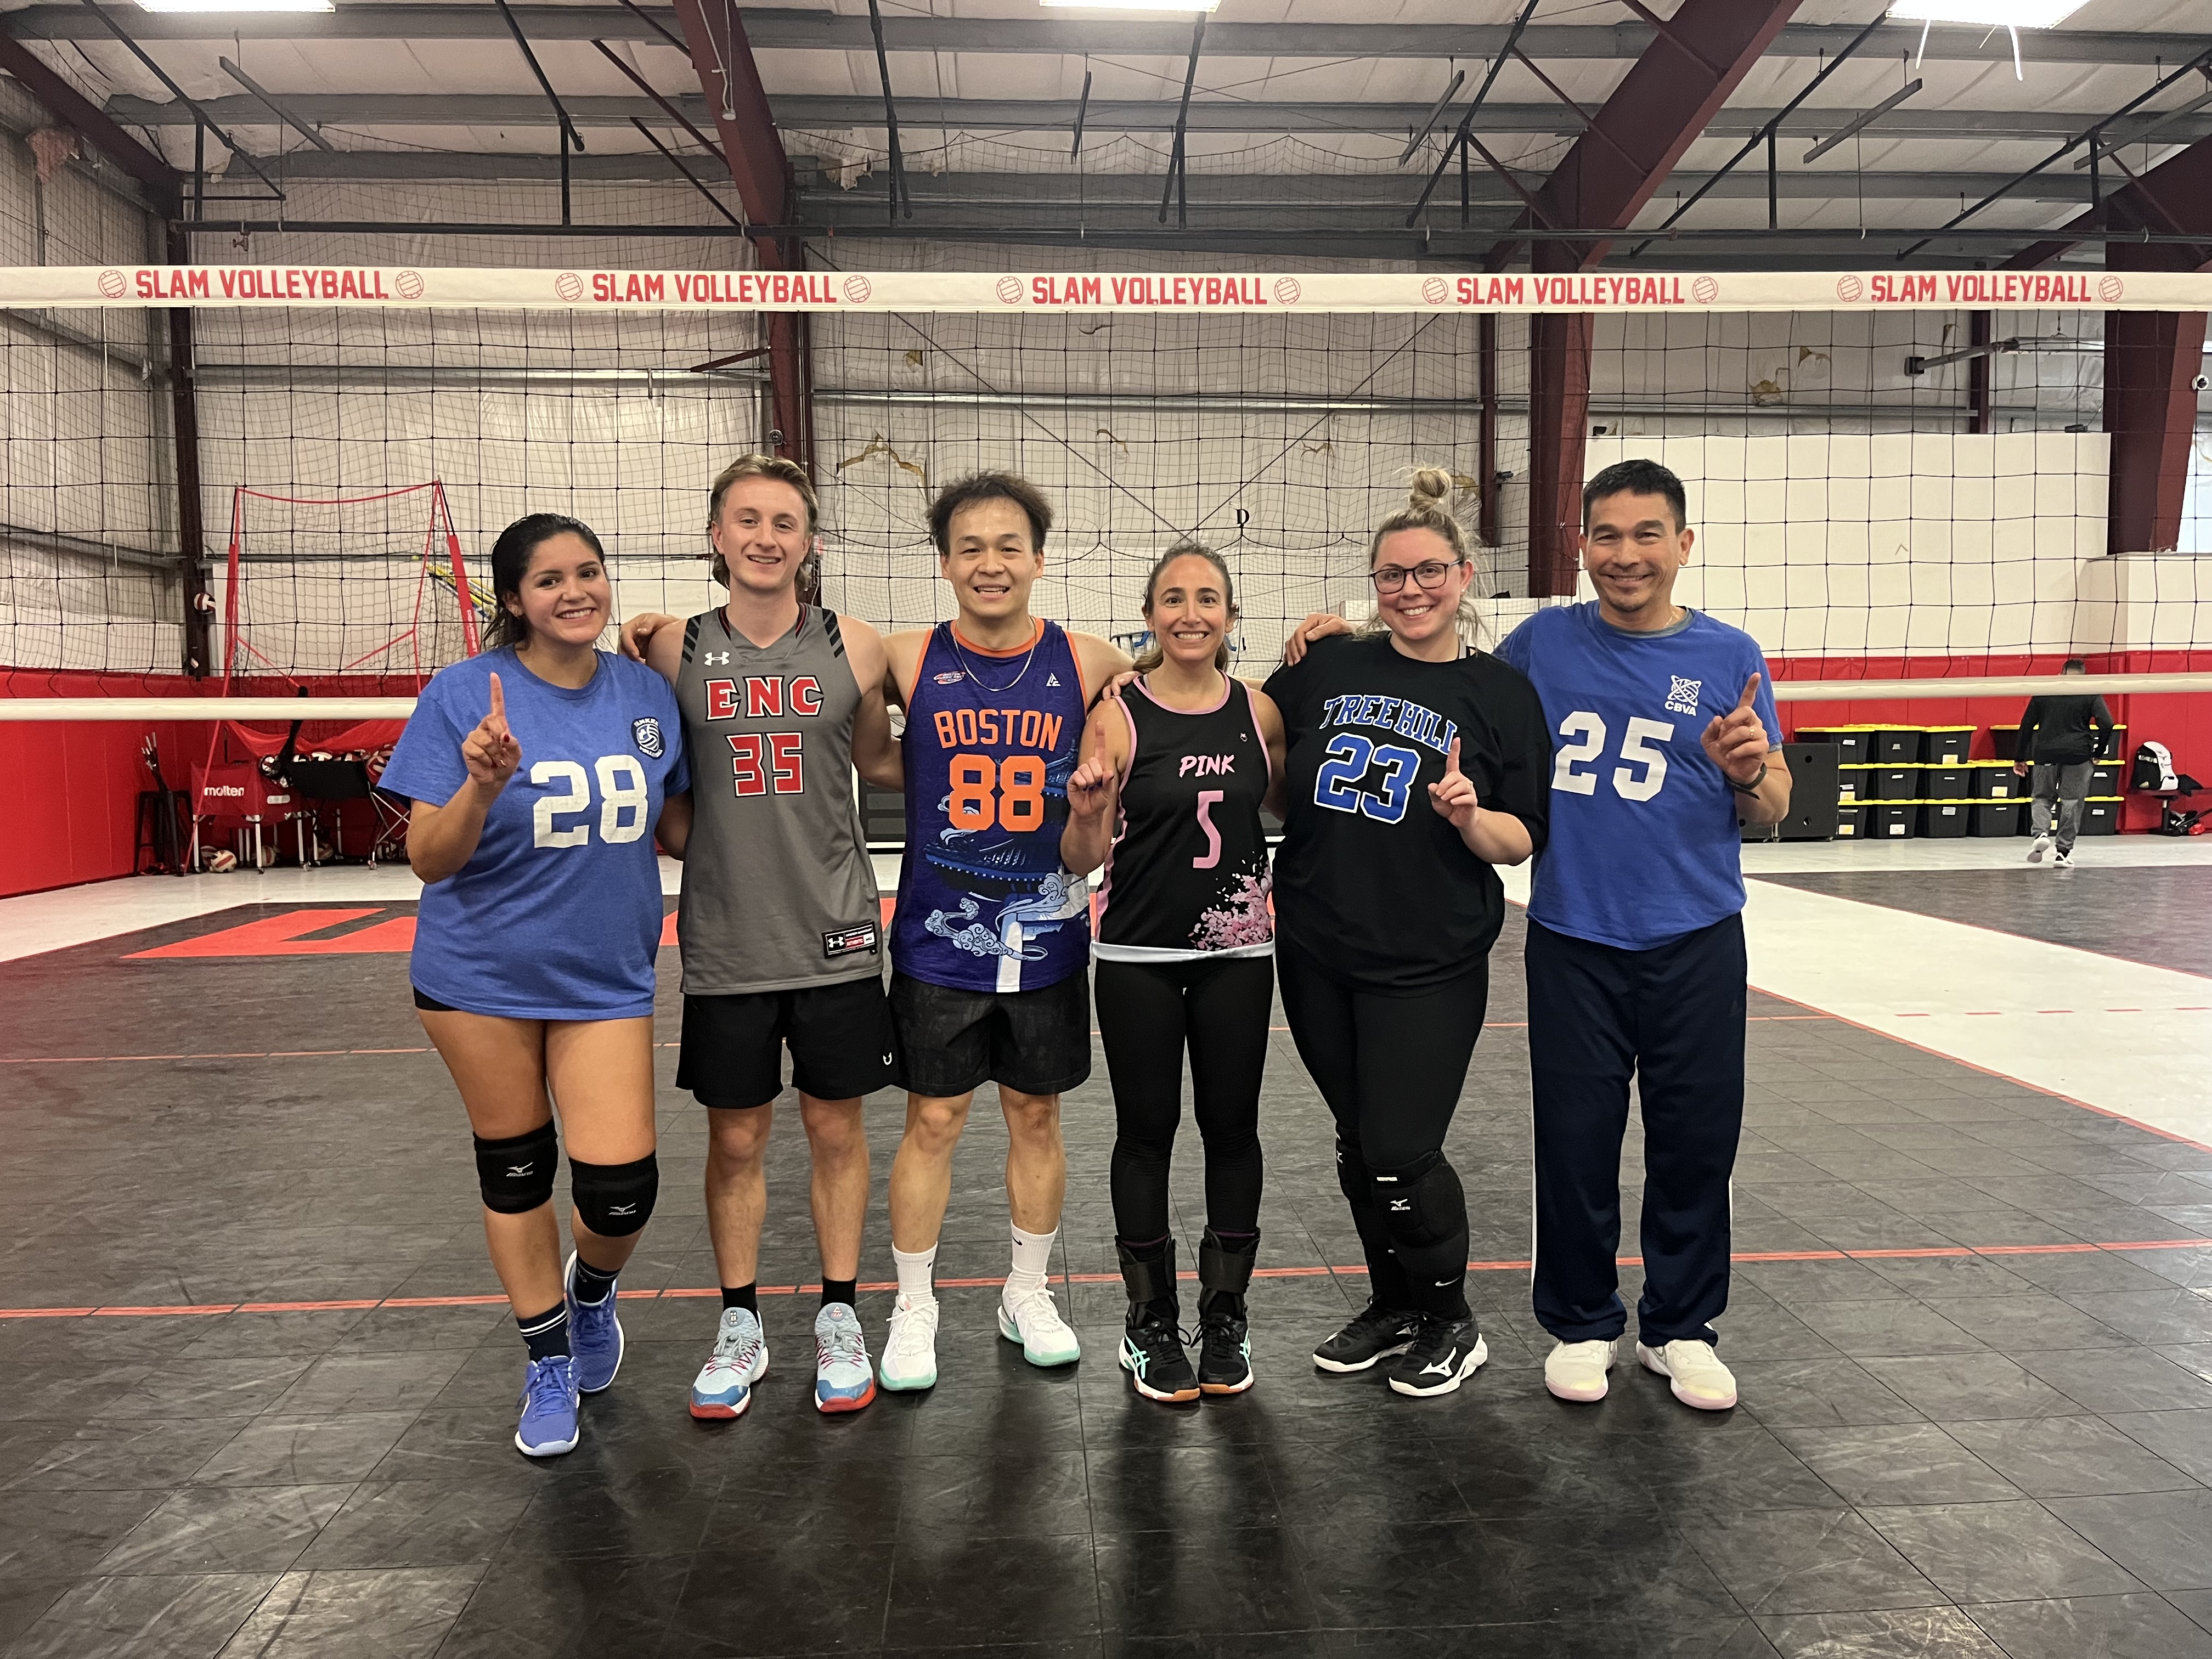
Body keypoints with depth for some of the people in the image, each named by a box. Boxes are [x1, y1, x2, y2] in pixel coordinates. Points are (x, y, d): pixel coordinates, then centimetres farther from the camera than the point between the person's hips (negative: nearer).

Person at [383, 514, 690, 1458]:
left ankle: (591, 1288, 31)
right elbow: (428, 859, -13)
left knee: (621, 1187, -6)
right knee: (513, 1171, 12)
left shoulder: (648, 696, -1)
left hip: (605, 980, 2)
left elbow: (676, 829, 10)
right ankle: (548, 1362, 35)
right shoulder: (464, 695, -11)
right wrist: (483, 785, -30)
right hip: (480, 978, -1)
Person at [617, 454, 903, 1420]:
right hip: (726, 942, 0)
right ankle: (740, 1325, 30)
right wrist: (635, 660, -5)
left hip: (835, 936, 0)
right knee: (734, 1140, 11)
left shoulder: (852, 649, -2)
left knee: (836, 1130, 11)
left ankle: (838, 1318, 29)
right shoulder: (675, 650, -1)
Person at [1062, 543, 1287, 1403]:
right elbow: (1082, 859, -6)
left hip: (1238, 951, 3)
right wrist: (1087, 814, -26)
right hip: (1139, 956, -2)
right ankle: (1152, 1323, 24)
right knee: (1146, 1130, 7)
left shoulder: (1259, 711, 1)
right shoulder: (1117, 717, -8)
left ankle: (1226, 1314, 28)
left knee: (1232, 1125, 10)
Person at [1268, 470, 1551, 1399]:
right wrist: (1297, 657, 2)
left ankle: (1451, 1324, 23)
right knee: (1357, 1144, 15)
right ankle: (1393, 1306, 36)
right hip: (1316, 952, 4)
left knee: (1400, 1157, -3)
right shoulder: (1327, 667, 3)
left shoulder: (1502, 695, -2)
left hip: (1429, 966, -3)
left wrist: (1470, 815, -22)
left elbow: (1521, 842, -3)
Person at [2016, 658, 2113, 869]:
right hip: (2077, 755, -1)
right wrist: (2098, 751, 7)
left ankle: (2041, 834, -11)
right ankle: (2063, 851, 5)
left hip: (2046, 754, 1)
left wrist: (2020, 758, 14)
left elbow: (2027, 725, 9)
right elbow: (2106, 724, -7)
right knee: (2071, 803, 6)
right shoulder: (2090, 694, 4)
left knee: (2042, 797, 15)